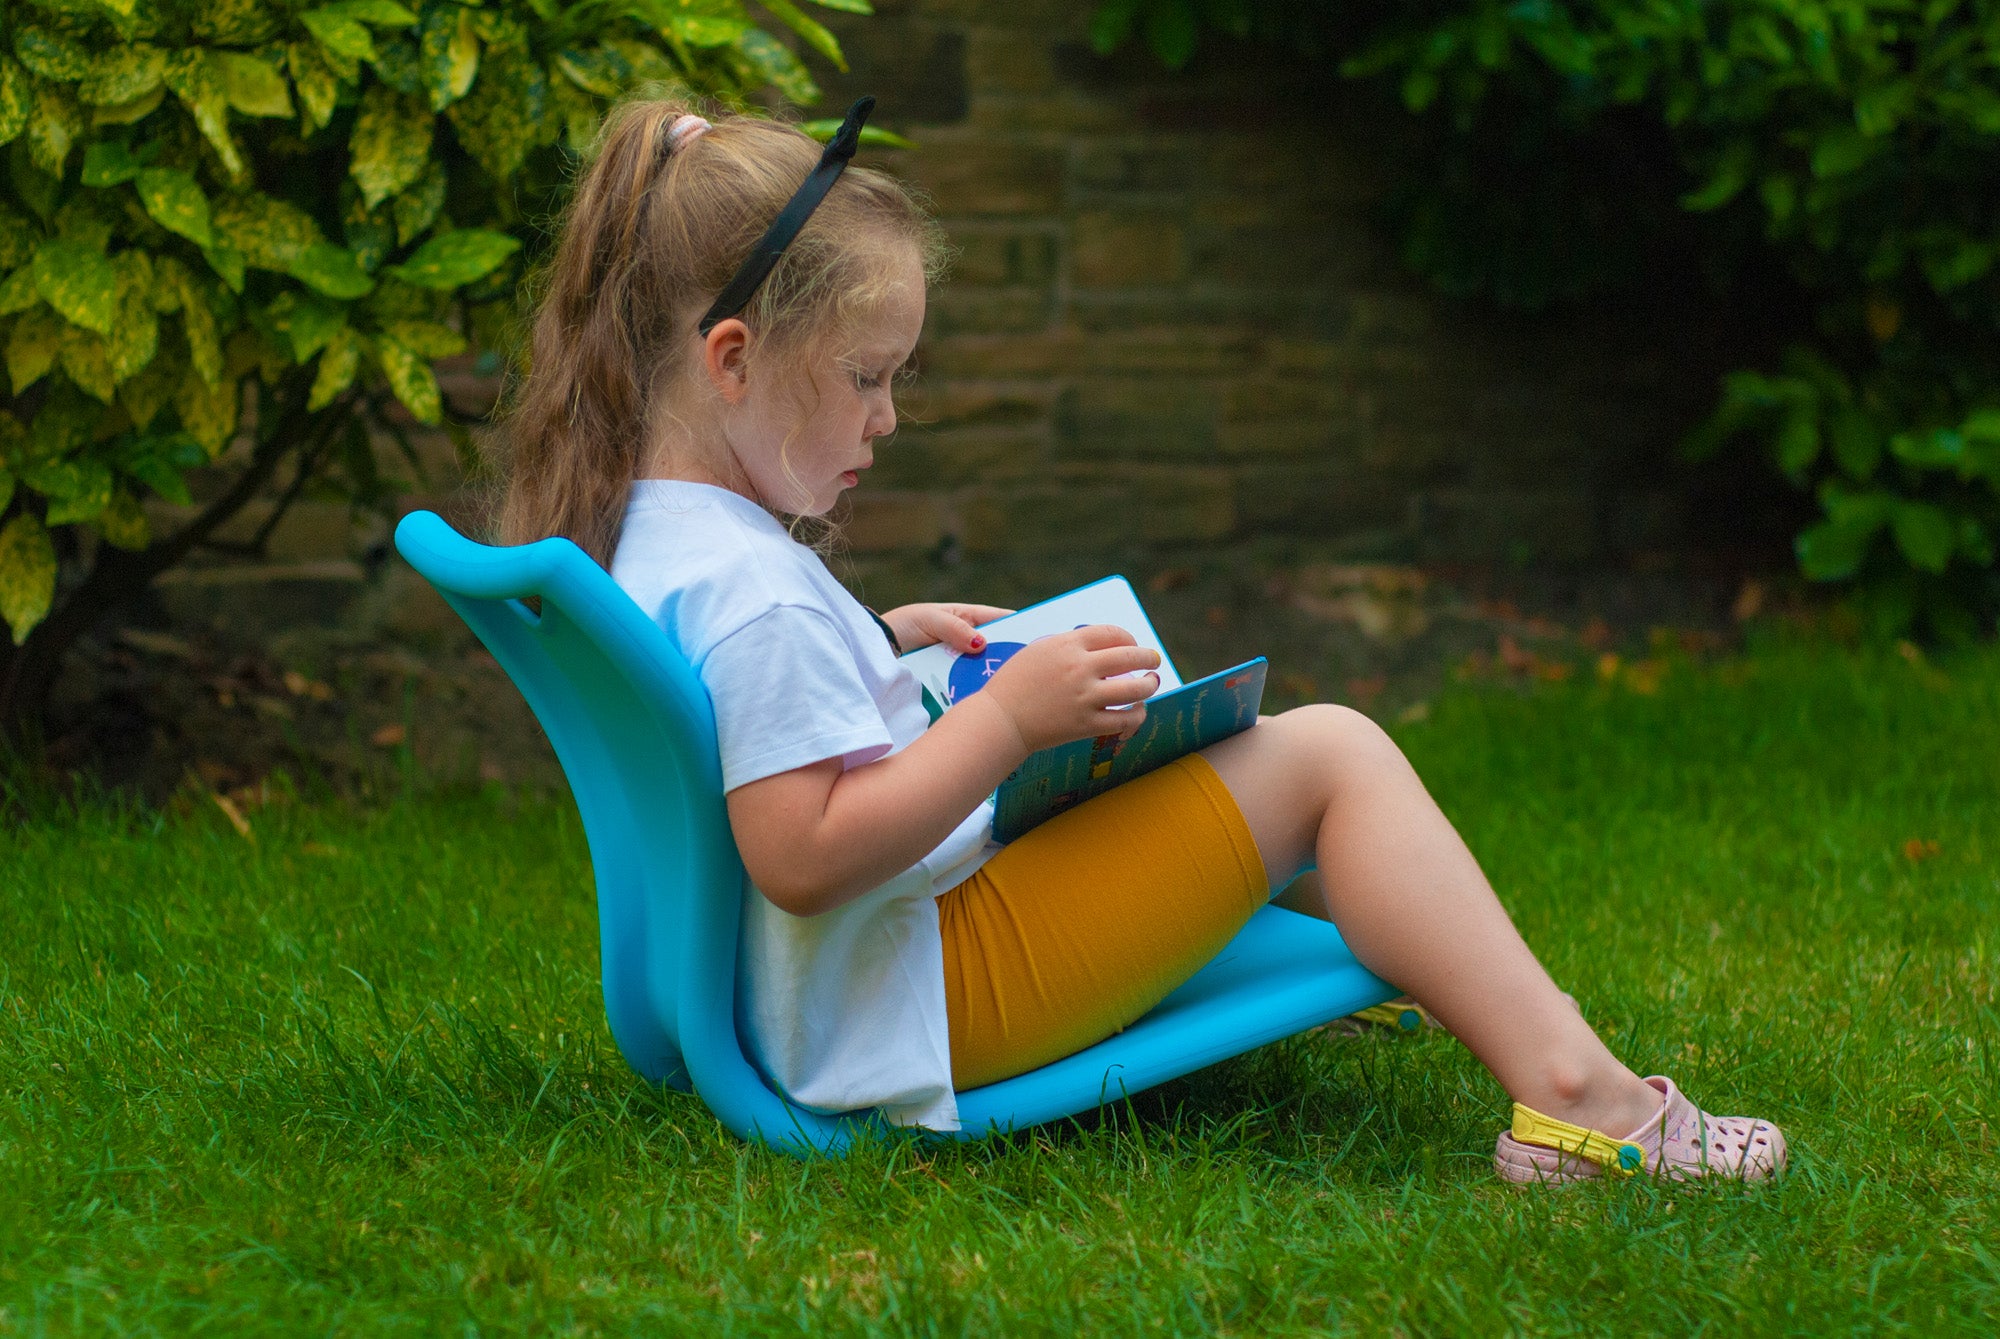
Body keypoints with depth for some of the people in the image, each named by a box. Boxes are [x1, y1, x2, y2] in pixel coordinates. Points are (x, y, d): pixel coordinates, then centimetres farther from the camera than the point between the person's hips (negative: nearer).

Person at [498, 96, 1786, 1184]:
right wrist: (1011, 716, -26)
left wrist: (883, 644, 17)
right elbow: (808, 858, -31)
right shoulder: (755, 597, -26)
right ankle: (1570, 1092, -14)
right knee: (1326, 754, -10)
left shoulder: (648, 538, 7)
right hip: (917, 1012, -11)